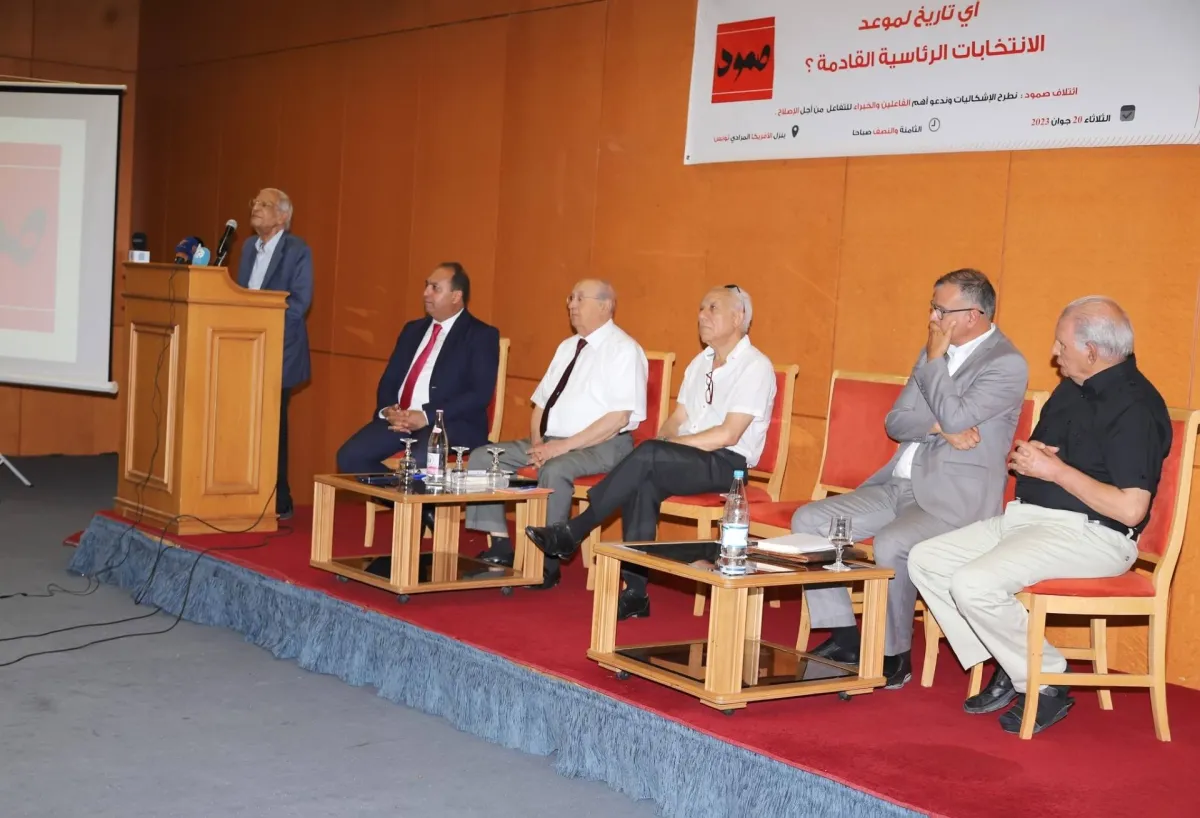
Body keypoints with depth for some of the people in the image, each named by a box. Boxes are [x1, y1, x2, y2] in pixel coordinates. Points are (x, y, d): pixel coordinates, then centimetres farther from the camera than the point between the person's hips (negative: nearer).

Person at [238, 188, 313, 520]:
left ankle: (279, 503, 4)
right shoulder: (249, 248, 16)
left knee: (271, 426, -4)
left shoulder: (297, 250, -7)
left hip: (278, 352, -7)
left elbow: (300, 302, -15)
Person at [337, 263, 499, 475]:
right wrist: (388, 410, -6)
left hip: (452, 423, -6)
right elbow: (389, 379, 18)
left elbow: (480, 394, -11)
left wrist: (427, 417, -19)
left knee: (418, 463, -37)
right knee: (350, 456, -17)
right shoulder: (413, 329, 20)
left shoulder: (481, 335, 0)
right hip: (398, 417, 6)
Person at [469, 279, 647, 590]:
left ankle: (546, 563, -25)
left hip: (601, 447, -8)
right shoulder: (567, 347, 17)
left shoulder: (623, 350, -8)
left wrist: (564, 445, -21)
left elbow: (619, 417, -17)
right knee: (483, 457, -5)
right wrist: (537, 442, -2)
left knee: (554, 469, -38)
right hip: (551, 442, 8)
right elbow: (541, 402, 19)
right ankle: (500, 546, -6)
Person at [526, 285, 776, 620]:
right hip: (685, 460, 7)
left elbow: (728, 434, -16)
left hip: (727, 464, -6)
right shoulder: (700, 363, 19)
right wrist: (662, 442, -6)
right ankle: (635, 591, -27)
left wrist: (668, 445, -16)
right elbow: (677, 418, 16)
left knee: (649, 455, -31)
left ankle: (574, 532, -22)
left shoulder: (755, 367, -7)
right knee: (643, 484, -27)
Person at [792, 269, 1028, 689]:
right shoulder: (935, 352, 15)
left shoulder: (1007, 364, -9)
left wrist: (935, 360, -10)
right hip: (899, 484, 8)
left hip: (955, 496, -8)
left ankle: (894, 657, -13)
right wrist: (939, 427, -10)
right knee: (808, 521, -5)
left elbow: (955, 418, -21)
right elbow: (895, 422, 11)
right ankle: (844, 638, 1)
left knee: (890, 544, -34)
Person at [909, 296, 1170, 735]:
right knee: (925, 560, 2)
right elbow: (1032, 455, 26)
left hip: (1088, 534, -10)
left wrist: (1056, 469, -17)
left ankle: (1047, 684, -7)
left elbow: (1131, 508, -24)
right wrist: (1025, 454, 0)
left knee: (973, 584, -28)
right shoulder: (1072, 388, 14)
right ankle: (1008, 670, 4)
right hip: (1026, 516, 10)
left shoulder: (1135, 408, -17)